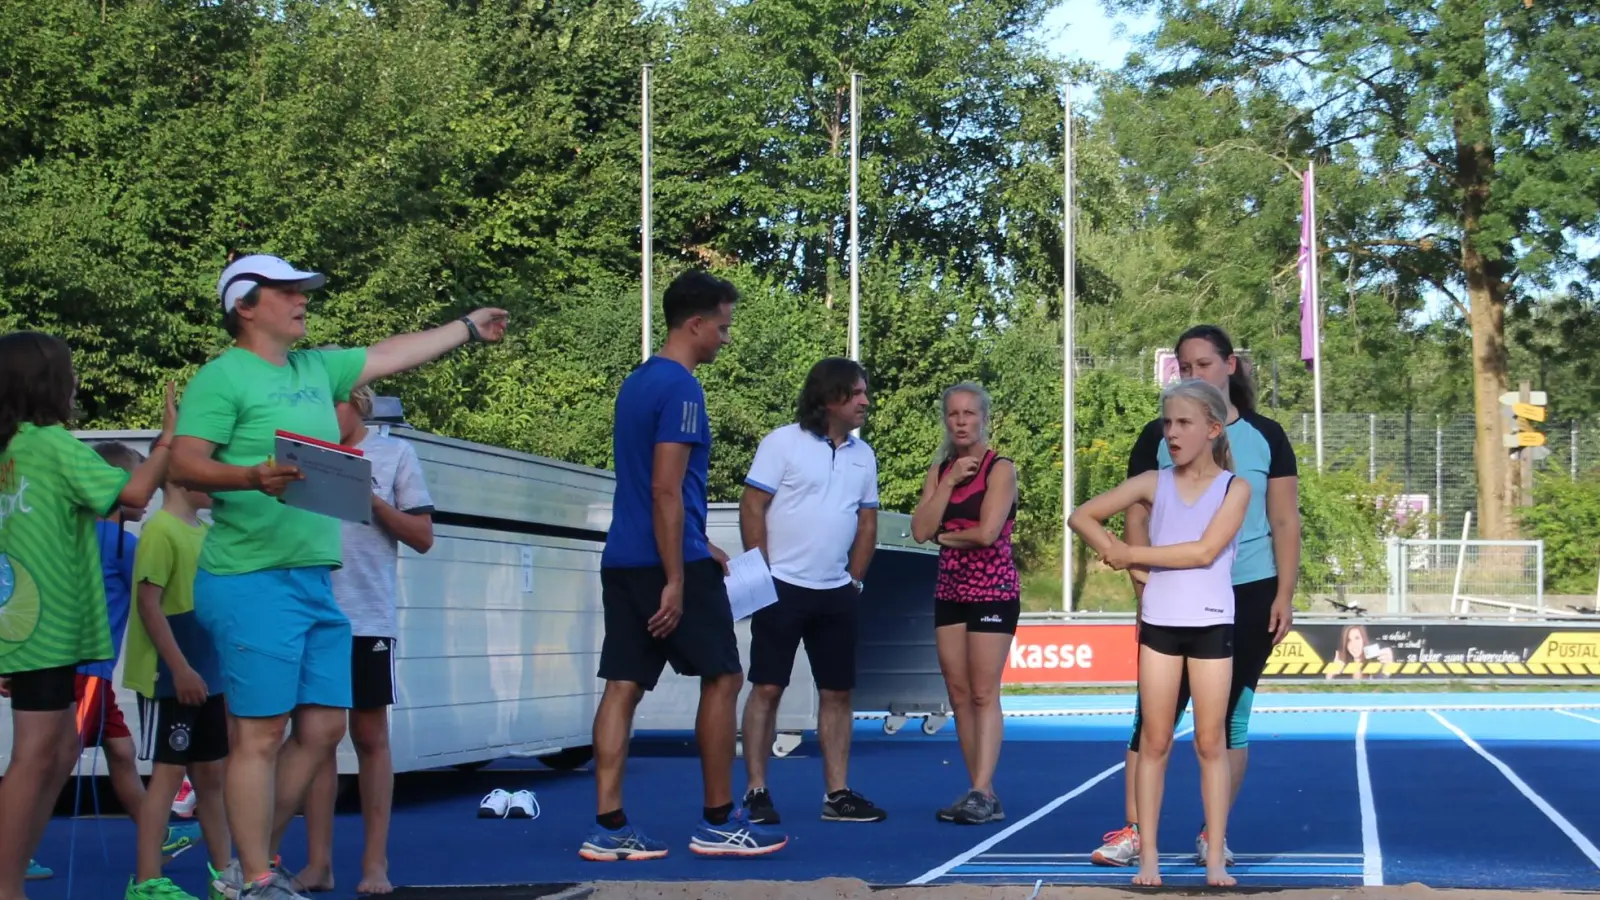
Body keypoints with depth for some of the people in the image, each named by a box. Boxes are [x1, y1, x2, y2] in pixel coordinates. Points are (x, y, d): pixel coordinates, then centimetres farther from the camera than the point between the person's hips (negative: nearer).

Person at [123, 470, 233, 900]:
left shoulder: (204, 532, 12)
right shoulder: (161, 530, -13)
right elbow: (149, 605, -17)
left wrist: (227, 670, 18)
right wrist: (180, 668, -20)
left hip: (208, 677, 8)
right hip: (170, 678, -8)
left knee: (212, 773, 12)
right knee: (169, 772, -6)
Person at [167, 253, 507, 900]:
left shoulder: (316, 369, 17)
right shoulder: (223, 377, -6)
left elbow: (393, 354, 30)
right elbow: (184, 464, -14)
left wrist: (468, 327, 38)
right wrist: (253, 476, -30)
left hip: (316, 580, 9)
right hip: (253, 581, -8)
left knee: (323, 725, 8)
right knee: (260, 733, -6)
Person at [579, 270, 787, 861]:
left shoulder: (637, 383, 16)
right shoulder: (681, 389, -13)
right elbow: (666, 491, -18)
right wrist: (675, 580, -18)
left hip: (623, 561, 8)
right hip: (669, 562, -8)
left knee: (623, 686, 4)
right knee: (722, 678, 2)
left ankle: (609, 827, 1)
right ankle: (719, 823, 7)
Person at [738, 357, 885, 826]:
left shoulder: (862, 454, 10)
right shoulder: (783, 443, -5)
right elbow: (752, 507, -7)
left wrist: (854, 577, 9)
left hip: (837, 594, 5)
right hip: (783, 588, -5)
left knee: (837, 693, 5)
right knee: (767, 688, -4)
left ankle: (837, 794, 10)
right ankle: (756, 791, 1)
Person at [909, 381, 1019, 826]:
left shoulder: (1000, 469, -6)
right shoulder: (939, 470, 11)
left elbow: (988, 532, -19)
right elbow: (921, 530, -3)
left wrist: (946, 536, -4)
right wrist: (949, 481, -8)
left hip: (993, 591, -6)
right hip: (949, 592, 6)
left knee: (984, 694, -10)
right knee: (959, 694, 4)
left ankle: (983, 793, -14)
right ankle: (980, 794, 8)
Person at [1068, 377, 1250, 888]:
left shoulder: (1235, 488, -3)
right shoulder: (1154, 483, 4)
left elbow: (1205, 550, -16)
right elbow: (1081, 517, 6)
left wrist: (1132, 554, -11)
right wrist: (1114, 552, -9)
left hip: (1211, 625, -2)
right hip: (1159, 623, 2)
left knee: (1211, 742, 3)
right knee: (1154, 741, 4)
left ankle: (1215, 858, 8)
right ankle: (1148, 856, 7)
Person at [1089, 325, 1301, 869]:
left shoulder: (1265, 437, 4)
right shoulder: (1158, 437, 3)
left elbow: (1285, 522, 3)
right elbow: (1136, 519, 3)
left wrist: (1284, 596, -4)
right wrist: (1145, 587, -6)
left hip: (1249, 597, 0)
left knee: (1230, 718, 5)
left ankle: (1214, 835, 13)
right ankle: (1133, 831, 3)